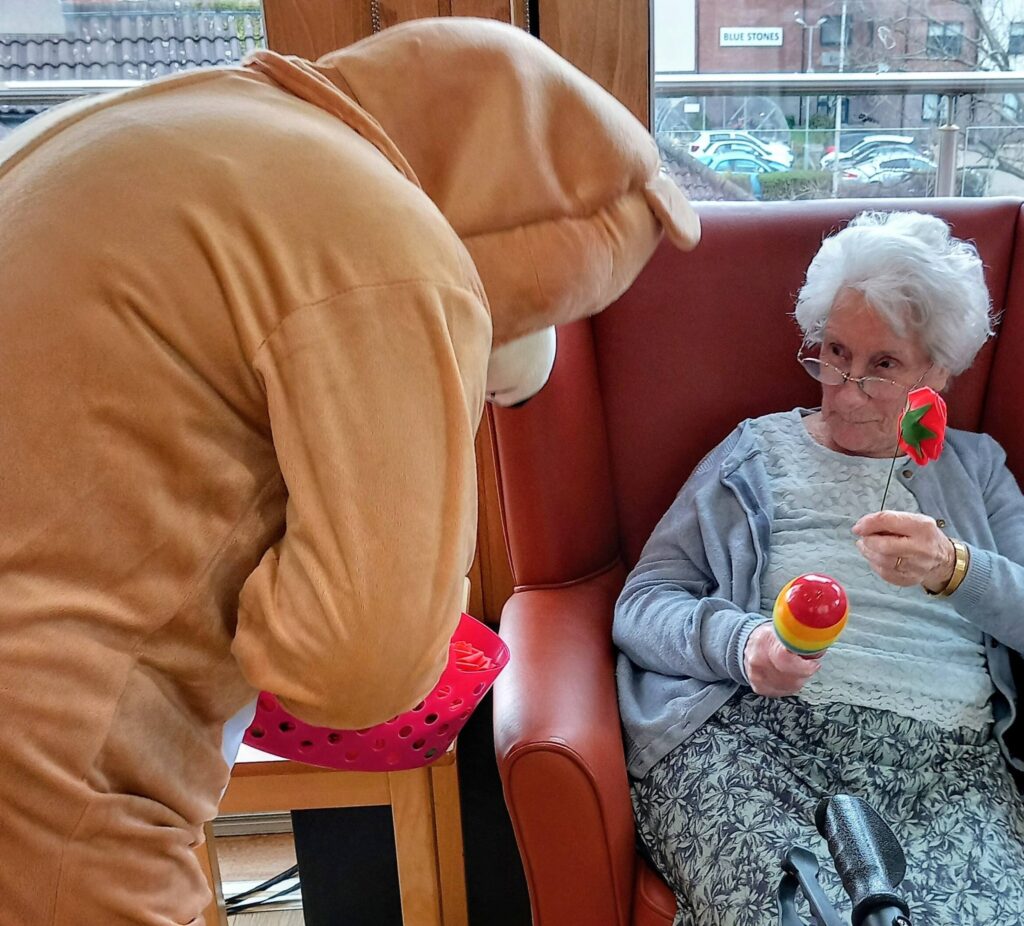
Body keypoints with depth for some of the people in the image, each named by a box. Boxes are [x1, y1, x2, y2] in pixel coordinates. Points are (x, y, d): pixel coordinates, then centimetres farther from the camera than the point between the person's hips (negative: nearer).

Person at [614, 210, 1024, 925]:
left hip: (942, 756, 2)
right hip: (748, 728, -1)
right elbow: (640, 606, 7)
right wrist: (739, 642, -13)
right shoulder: (755, 453, 16)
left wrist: (953, 569, -10)